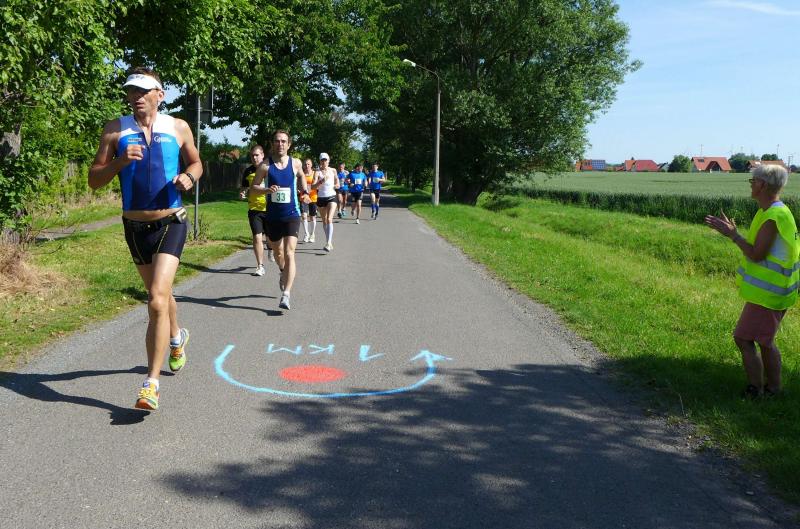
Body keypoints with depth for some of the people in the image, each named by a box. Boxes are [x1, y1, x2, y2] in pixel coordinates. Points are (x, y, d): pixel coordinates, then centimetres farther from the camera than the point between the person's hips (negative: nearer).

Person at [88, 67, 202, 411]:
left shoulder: (178, 128, 1)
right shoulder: (115, 130, 1)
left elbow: (195, 163, 16)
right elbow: (94, 180, 0)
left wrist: (188, 177, -6)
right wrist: (119, 161, -19)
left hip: (170, 223, -3)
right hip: (134, 226, 3)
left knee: (157, 300, -17)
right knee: (159, 295, 20)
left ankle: (151, 383, -11)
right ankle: (176, 337, 52)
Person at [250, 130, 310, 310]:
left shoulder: (295, 163, 0)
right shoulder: (265, 166, -4)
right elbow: (253, 188, -1)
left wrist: (304, 193, 11)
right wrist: (267, 189, -20)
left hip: (291, 215, -1)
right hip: (272, 216, 2)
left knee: (289, 253, -15)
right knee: (278, 252, 20)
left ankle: (286, 295, -18)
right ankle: (284, 273, 53)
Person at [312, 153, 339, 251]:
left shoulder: (333, 171, 4)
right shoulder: (318, 172, -3)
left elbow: (337, 185, 16)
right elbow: (313, 187, -16)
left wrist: (333, 186, -2)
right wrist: (321, 181, -29)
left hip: (331, 197, -1)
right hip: (321, 198, 1)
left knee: (329, 219, -16)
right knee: (324, 221, 10)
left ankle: (328, 243, -24)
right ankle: (329, 242, 24)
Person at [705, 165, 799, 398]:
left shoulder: (773, 217, -22)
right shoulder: (775, 212, 10)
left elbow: (756, 255, -23)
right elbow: (758, 249, 14)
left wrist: (732, 234, -16)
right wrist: (732, 230, 11)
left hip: (766, 292, -10)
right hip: (771, 289, 10)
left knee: (743, 338, -4)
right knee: (765, 340, 18)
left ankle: (755, 392, 4)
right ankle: (773, 388, 27)